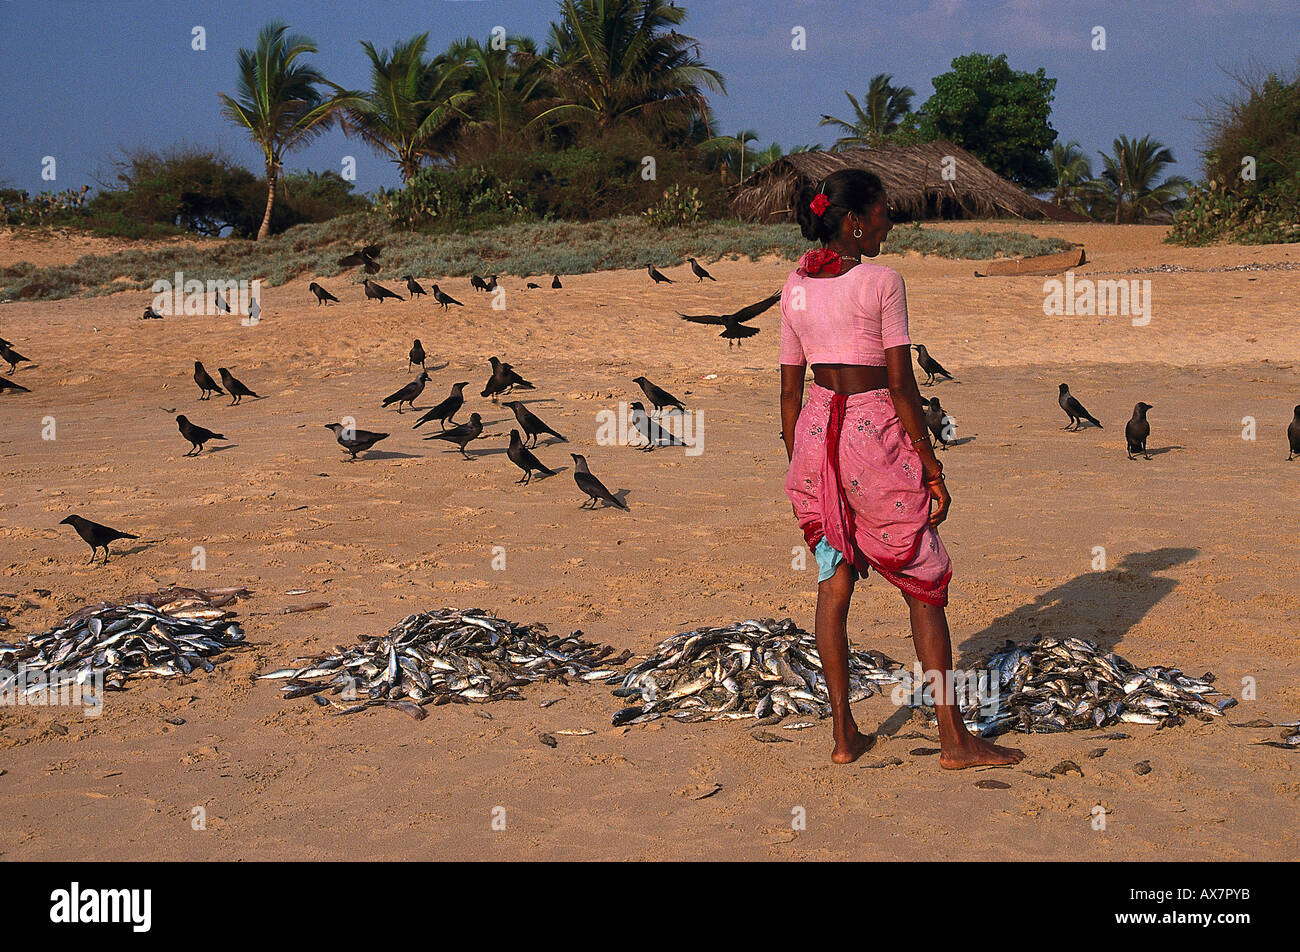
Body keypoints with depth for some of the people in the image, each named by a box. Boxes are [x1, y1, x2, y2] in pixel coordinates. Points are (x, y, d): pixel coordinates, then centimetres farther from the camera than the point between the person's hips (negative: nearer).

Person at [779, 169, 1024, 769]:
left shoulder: (795, 287, 7)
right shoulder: (881, 281, -10)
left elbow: (790, 389, 10)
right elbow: (901, 384, -12)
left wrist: (797, 467, 17)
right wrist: (932, 468, -6)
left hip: (816, 433, 6)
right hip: (876, 433, -6)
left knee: (833, 583, 13)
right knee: (926, 584, 4)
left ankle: (844, 734, 14)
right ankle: (954, 739, 6)